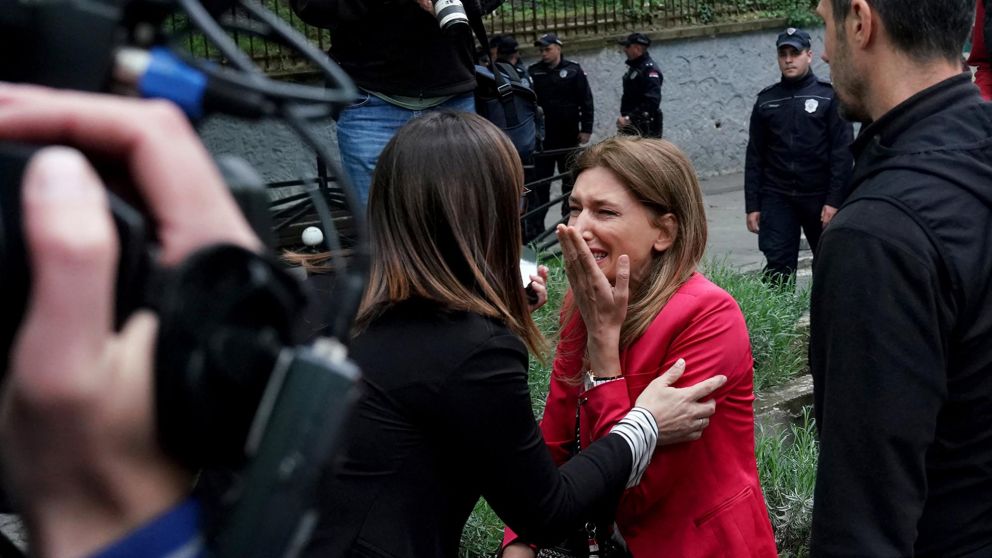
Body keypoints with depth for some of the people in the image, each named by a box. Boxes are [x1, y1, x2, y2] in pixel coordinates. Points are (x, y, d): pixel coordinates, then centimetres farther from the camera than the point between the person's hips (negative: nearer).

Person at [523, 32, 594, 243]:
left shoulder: (573, 71, 0)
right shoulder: (533, 72, 4)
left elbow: (586, 101, -1)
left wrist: (586, 129, -6)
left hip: (568, 137, -1)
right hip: (542, 137, 1)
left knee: (570, 181, 9)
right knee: (539, 183, 0)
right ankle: (533, 228, 1)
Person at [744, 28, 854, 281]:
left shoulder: (829, 96, -1)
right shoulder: (766, 100, 9)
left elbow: (843, 153, -6)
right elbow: (754, 157, 10)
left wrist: (834, 201, -13)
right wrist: (752, 205, 4)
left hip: (819, 197, -2)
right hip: (777, 198, 2)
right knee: (778, 267, -6)